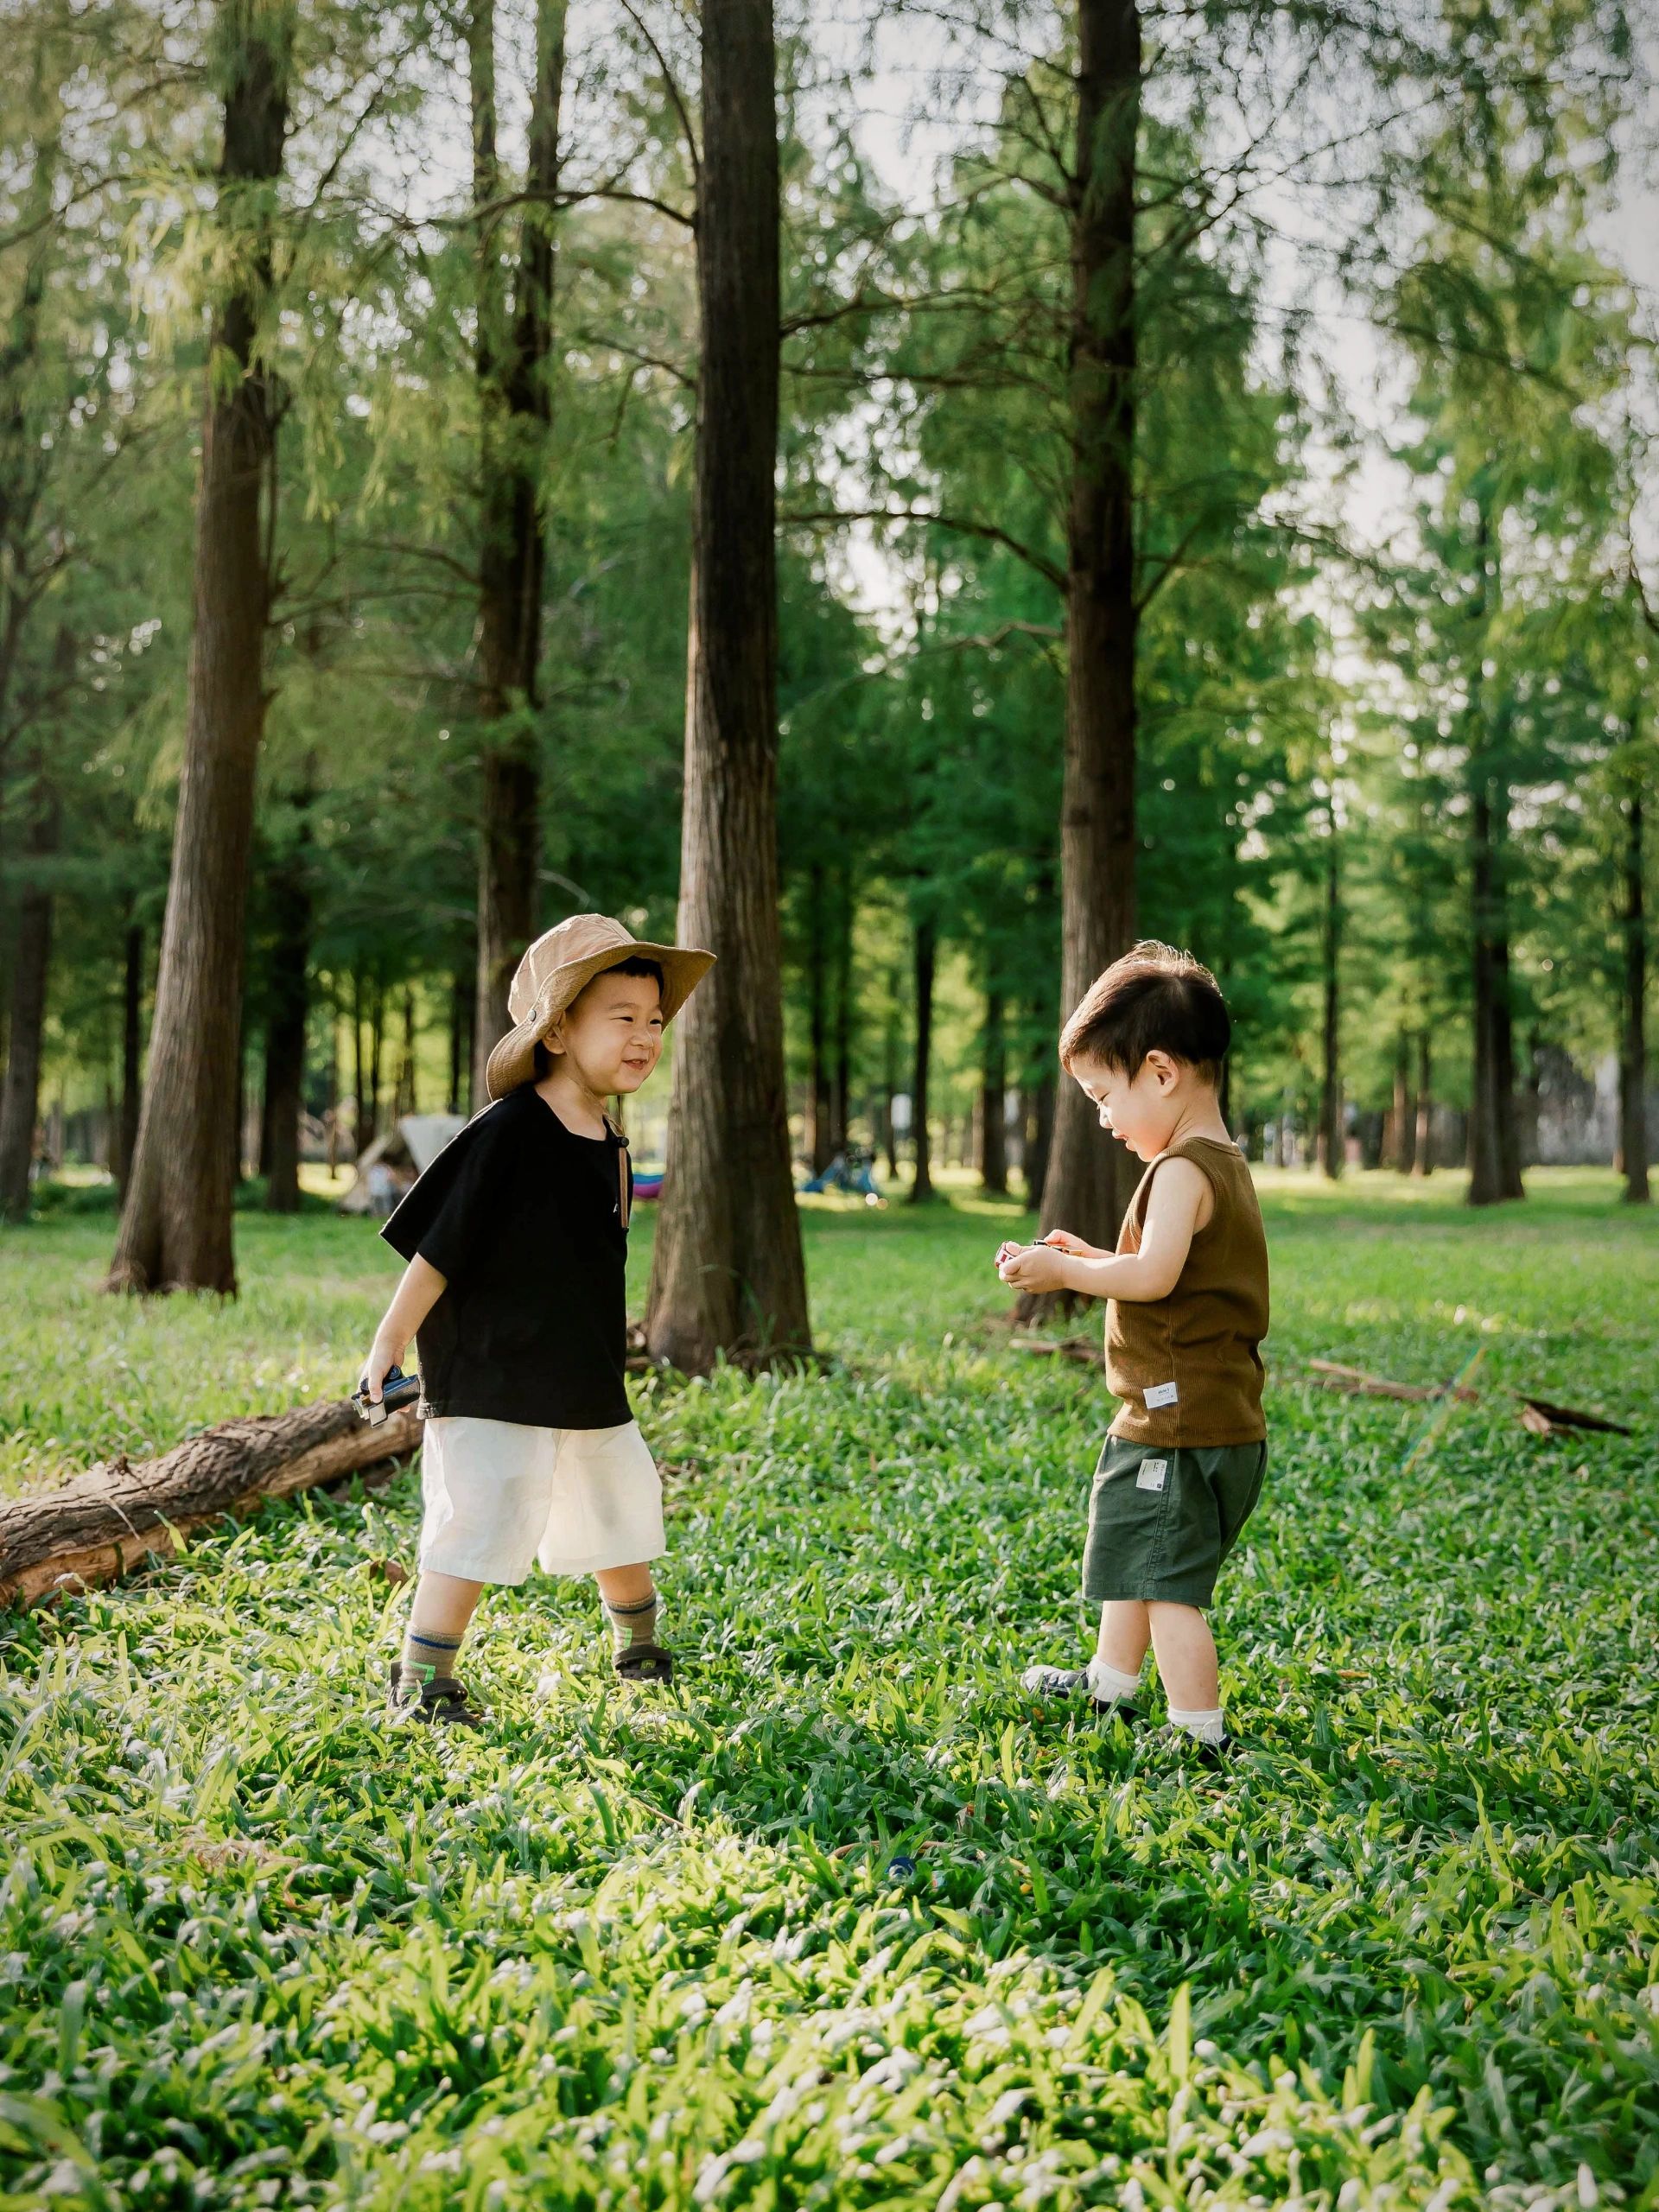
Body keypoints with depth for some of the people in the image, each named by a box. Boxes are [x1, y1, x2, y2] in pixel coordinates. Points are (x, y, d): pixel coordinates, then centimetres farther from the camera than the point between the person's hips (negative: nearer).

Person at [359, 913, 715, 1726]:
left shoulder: (609, 1144, 6)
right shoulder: (506, 1133, -18)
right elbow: (437, 1246, -16)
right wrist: (390, 1342, -14)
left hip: (589, 1388, 8)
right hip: (490, 1386, -8)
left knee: (620, 1522, 19)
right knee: (477, 1529, -9)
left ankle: (638, 1651, 41)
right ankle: (419, 1685, 5)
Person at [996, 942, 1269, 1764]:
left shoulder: (1183, 1170, -18)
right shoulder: (1224, 1164, 15)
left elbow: (1154, 1275, -30)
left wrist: (1067, 1272, -18)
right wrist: (1089, 1257, 15)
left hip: (1179, 1427, -11)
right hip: (1220, 1416, 11)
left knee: (1168, 1583, -7)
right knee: (1135, 1560, 26)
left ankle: (1201, 1738, -3)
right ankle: (1109, 1685, 43)